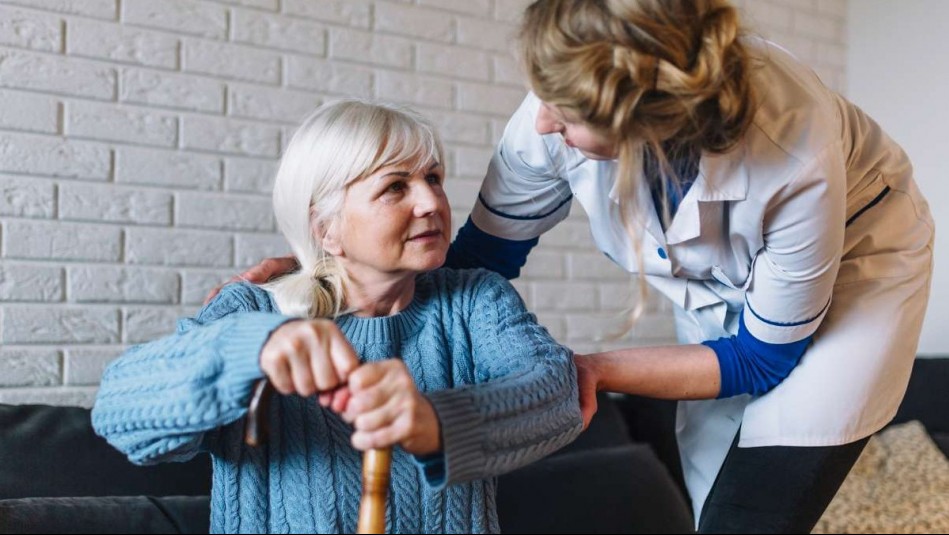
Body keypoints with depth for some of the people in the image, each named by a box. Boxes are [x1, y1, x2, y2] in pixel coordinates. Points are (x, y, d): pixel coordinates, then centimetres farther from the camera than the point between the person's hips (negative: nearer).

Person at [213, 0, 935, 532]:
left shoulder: (796, 156, -40)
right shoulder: (557, 114, -29)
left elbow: (764, 355, -23)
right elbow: (481, 257, -14)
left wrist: (595, 370, -30)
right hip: (725, 288, 4)